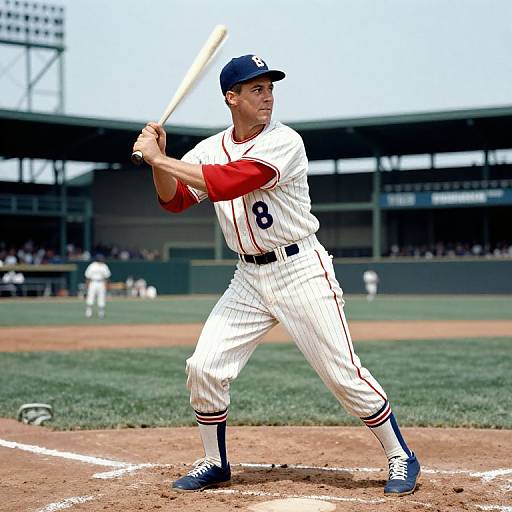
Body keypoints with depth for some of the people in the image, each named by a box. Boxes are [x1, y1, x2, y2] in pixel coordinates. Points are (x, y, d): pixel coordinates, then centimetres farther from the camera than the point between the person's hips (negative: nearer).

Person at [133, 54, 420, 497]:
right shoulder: (210, 149, 6)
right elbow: (174, 200, -1)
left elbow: (226, 183, -27)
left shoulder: (284, 142, -15)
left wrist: (160, 159, -25)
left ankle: (401, 458, 13)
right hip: (249, 278, 5)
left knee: (343, 374, -5)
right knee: (204, 367, -2)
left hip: (302, 270, -5)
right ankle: (215, 463, 18)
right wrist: (158, 159, -18)